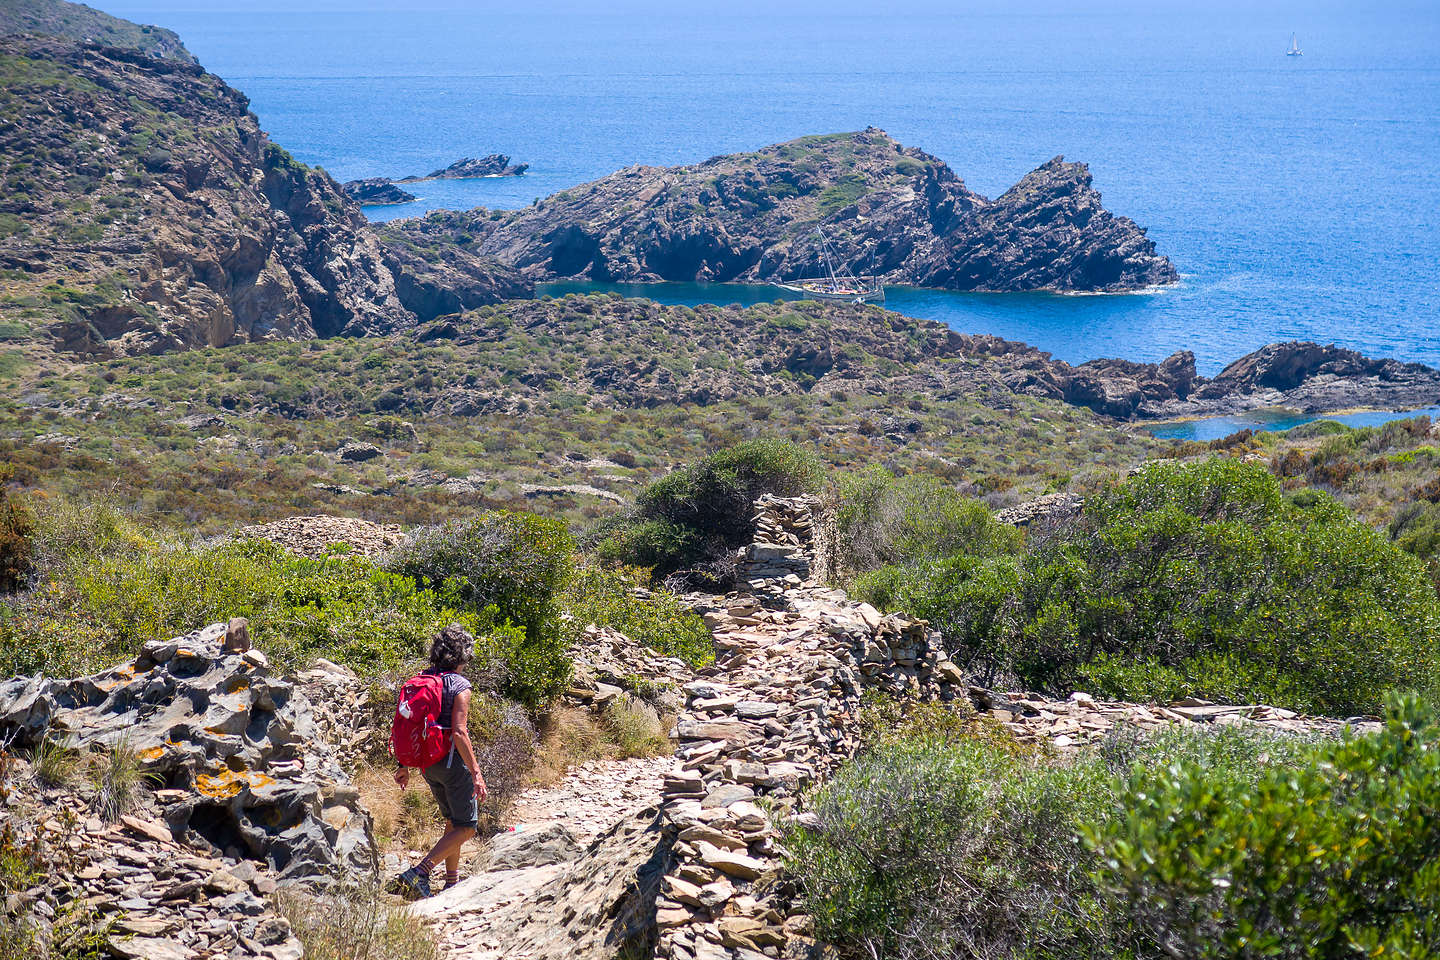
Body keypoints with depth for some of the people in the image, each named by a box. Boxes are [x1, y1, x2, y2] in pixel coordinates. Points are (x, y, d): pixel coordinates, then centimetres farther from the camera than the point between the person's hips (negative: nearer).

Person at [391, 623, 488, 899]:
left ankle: (452, 882, 27)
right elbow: (459, 733, -21)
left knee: (452, 821, 22)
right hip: (453, 762, -8)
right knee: (467, 827, 0)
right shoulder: (459, 685, -14)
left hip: (428, 764, 8)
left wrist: (404, 766, 17)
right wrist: (476, 773, -20)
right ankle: (418, 874, -12)